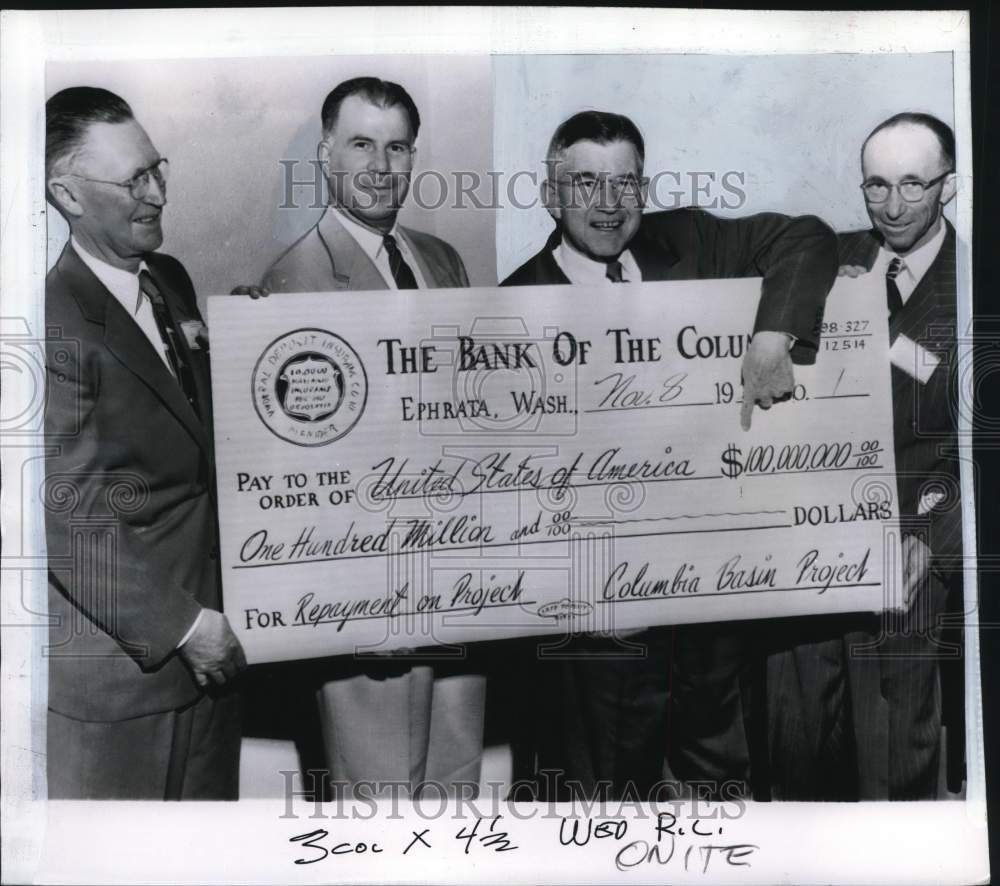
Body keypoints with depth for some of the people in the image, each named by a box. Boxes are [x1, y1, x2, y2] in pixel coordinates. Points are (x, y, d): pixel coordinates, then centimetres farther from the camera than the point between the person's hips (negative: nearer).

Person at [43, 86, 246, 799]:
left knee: (213, 796, 19)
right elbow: (73, 520, -20)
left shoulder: (172, 280, 7)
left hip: (209, 642, 7)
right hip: (119, 667, -7)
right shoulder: (58, 324, -18)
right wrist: (182, 626, -16)